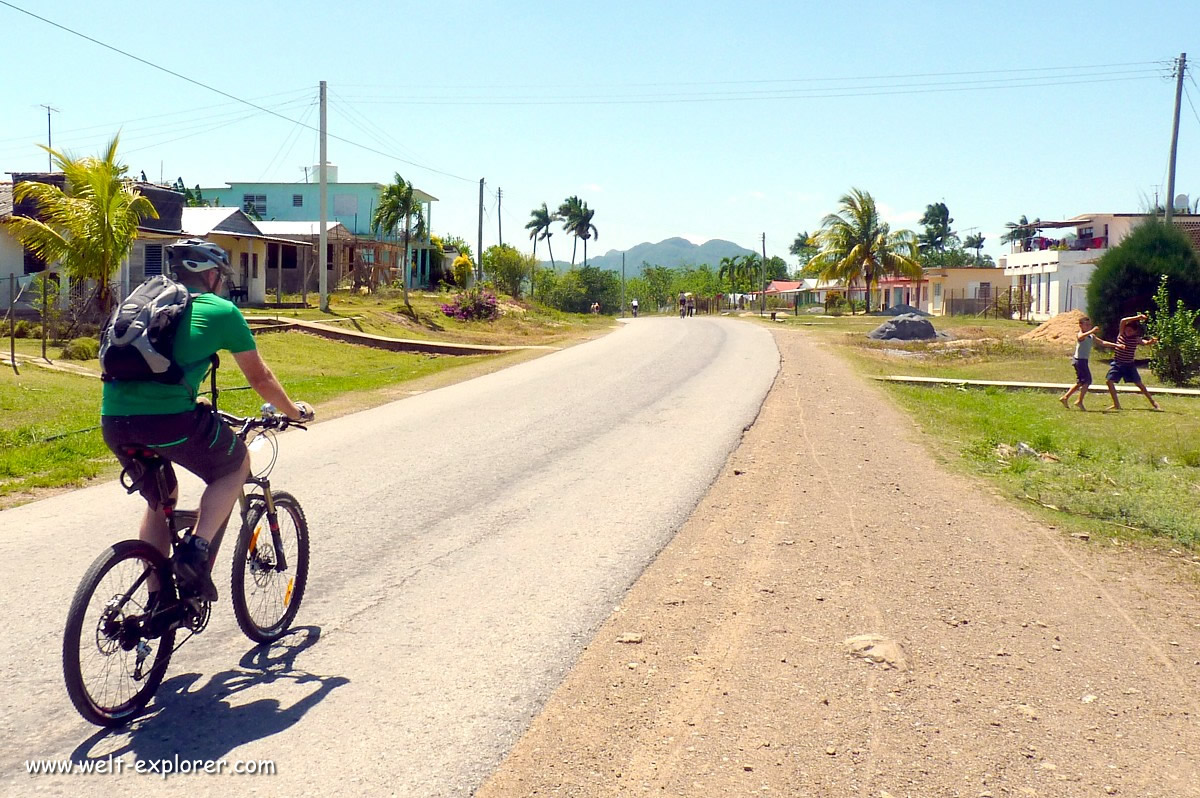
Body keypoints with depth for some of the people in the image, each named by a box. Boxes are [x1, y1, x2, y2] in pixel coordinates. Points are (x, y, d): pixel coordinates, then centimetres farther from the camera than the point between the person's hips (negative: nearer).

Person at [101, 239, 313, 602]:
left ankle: (156, 600, 28)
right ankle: (197, 550, 2)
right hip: (169, 417, -6)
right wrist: (293, 410, 36)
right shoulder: (222, 311, 11)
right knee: (235, 466, 22)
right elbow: (260, 378, 19)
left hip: (113, 420, 6)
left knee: (160, 498, 29)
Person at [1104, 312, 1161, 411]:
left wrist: (1152, 341, -51)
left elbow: (1145, 343, -28)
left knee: (1139, 384, -2)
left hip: (1129, 365, -1)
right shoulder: (1122, 333, -5)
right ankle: (1116, 404, -2)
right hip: (1117, 363, 1)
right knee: (1110, 381, -12)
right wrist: (1137, 317, -32)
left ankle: (1153, 402, 9)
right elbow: (1123, 321, -21)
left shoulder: (1137, 339, -7)